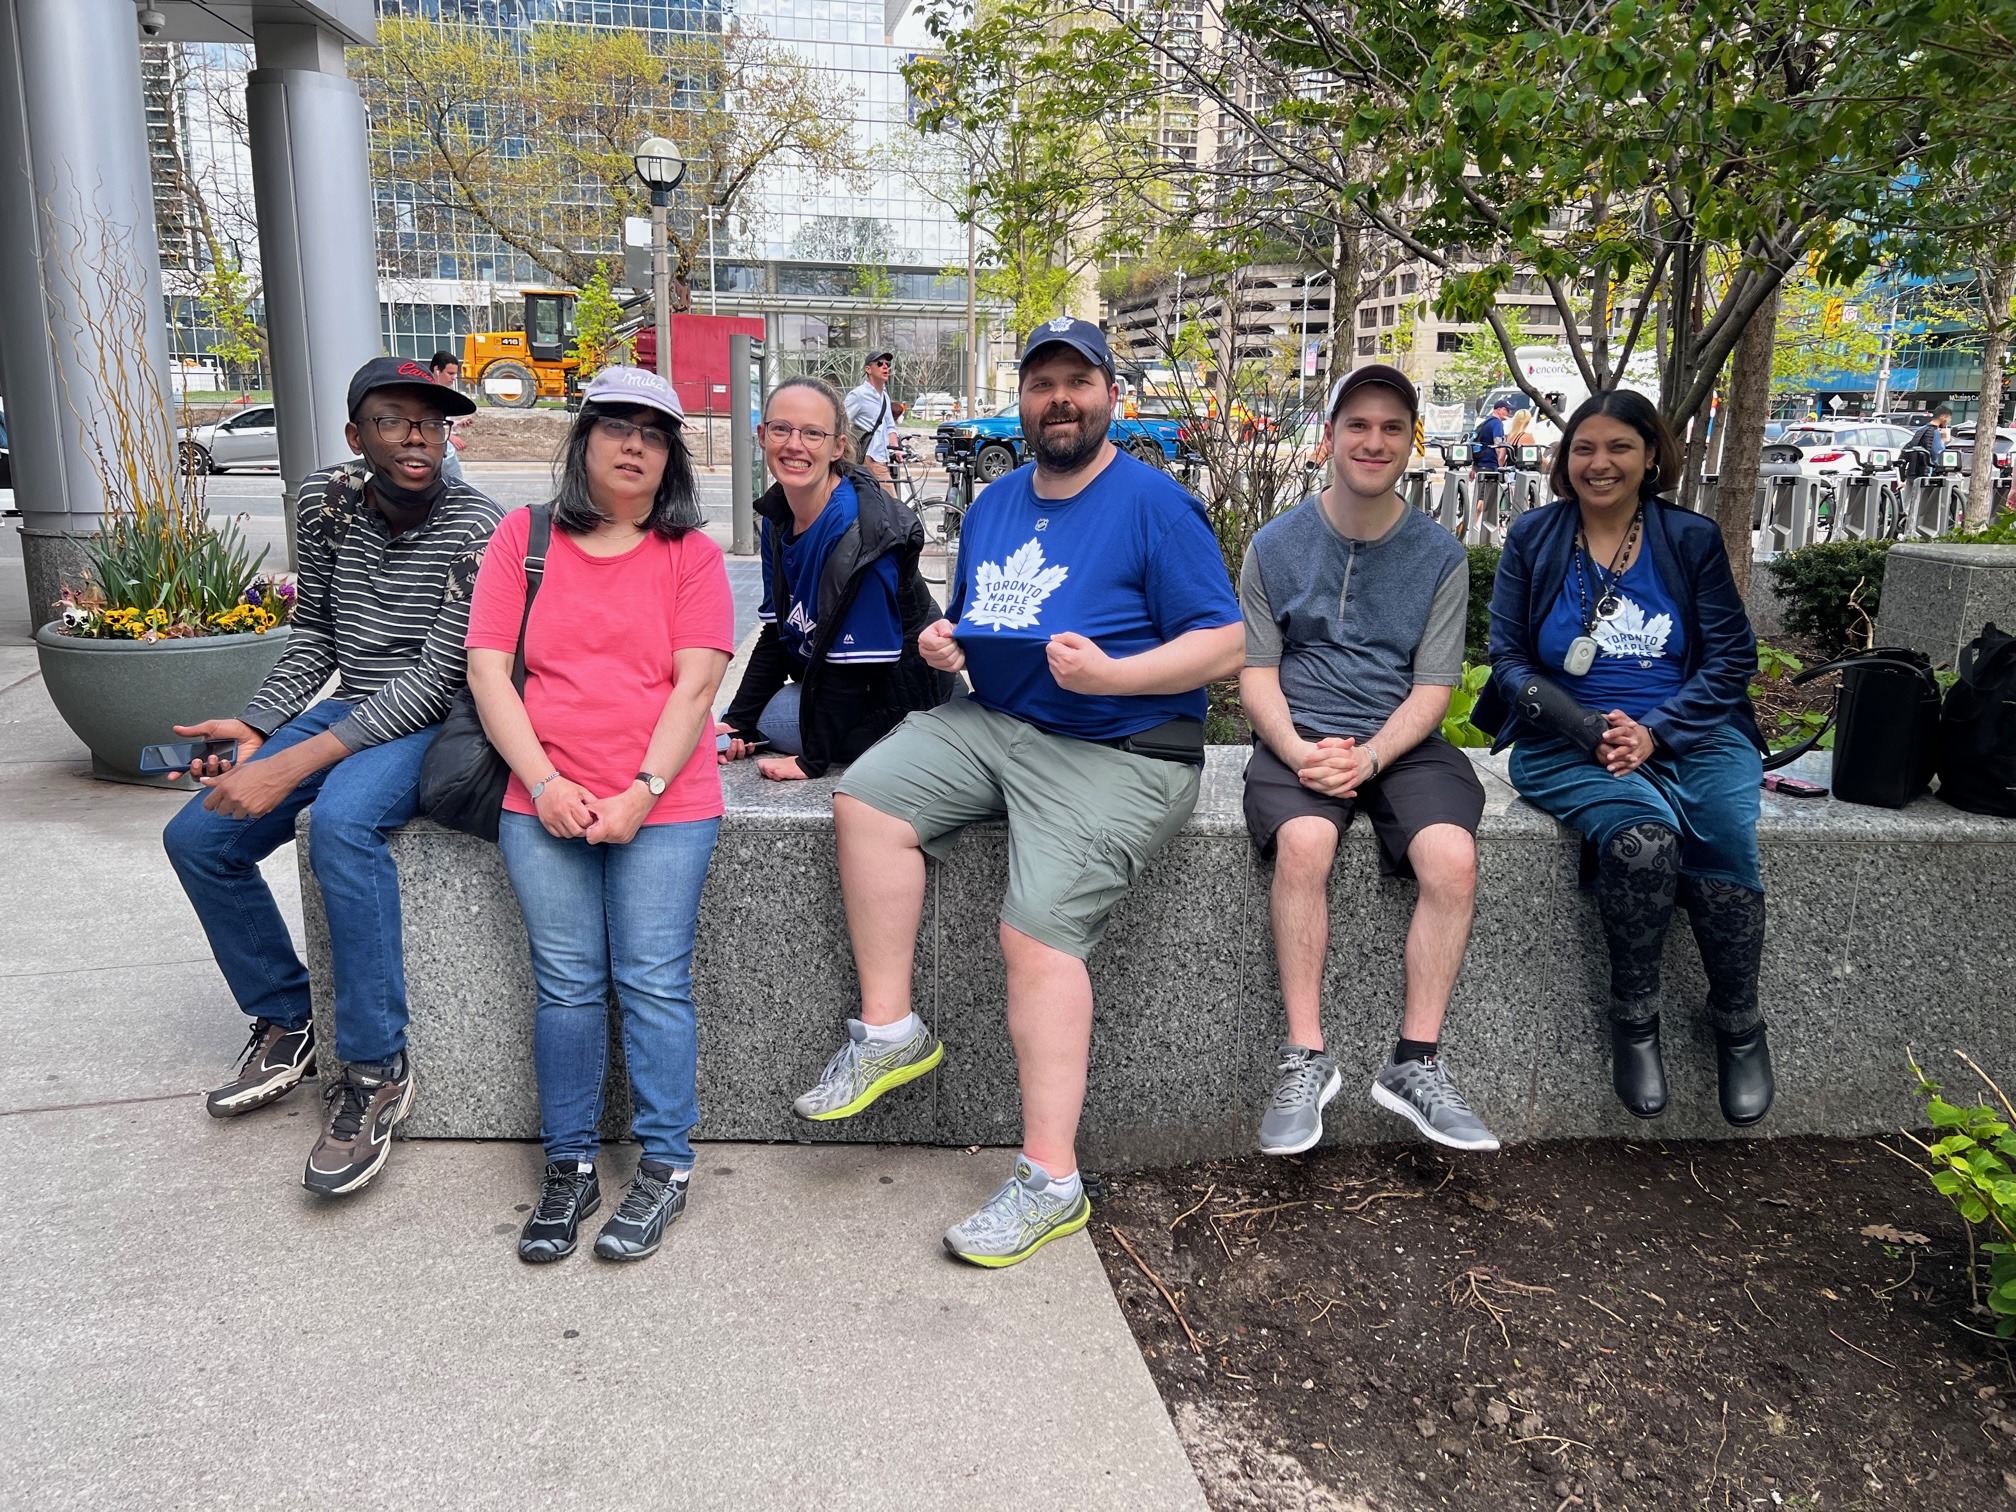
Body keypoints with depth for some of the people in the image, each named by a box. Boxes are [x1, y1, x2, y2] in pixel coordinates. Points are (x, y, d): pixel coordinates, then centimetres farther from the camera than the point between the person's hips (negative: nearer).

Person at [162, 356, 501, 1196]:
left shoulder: (476, 529, -18)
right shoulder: (326, 501, 1)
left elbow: (436, 676, -22)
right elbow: (313, 632, 11)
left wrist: (296, 764, -27)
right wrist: (256, 726, -6)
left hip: (433, 721, -7)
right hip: (351, 707, 7)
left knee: (341, 822, -35)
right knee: (195, 837, -4)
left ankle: (375, 1071, -22)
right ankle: (284, 1027, 14)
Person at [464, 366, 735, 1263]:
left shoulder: (690, 553, 6)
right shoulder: (524, 537, 11)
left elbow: (696, 684, -3)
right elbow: (488, 669, 4)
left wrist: (640, 795, -13)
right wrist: (545, 784, -8)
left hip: (662, 804, -1)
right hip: (545, 804, 2)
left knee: (652, 982, -5)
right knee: (567, 985, -1)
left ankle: (665, 1165, 8)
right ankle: (568, 1166, 14)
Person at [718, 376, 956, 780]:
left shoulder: (859, 532, -29)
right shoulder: (777, 518, -2)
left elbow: (851, 661, -26)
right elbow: (778, 631, 4)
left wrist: (813, 760, -21)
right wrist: (736, 721, -3)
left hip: (897, 699, -8)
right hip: (825, 683, 8)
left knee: (764, 718, -13)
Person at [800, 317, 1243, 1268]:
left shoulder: (1154, 504, -4)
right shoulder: (997, 503, 17)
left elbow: (1224, 647, -9)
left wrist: (1110, 674, -23)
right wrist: (944, 642, 3)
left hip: (1118, 750, -7)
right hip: (991, 720, 7)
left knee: (1038, 930, -20)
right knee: (866, 800, -14)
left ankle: (1050, 1180, -12)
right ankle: (889, 1031, -4)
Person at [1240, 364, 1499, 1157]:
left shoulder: (1440, 555, 6)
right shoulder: (1276, 545, 5)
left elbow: (1432, 688, 2)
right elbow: (1256, 672, 4)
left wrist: (1369, 756, -16)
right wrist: (1298, 749, -15)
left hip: (1402, 742, 1)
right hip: (1299, 738, -1)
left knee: (1452, 857, -27)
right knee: (1303, 842, -33)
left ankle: (1415, 1063, -14)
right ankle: (1306, 1057, -22)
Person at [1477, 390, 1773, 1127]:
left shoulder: (1691, 538, 9)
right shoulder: (1533, 538, 6)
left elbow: (1731, 659, 4)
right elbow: (1510, 660, 1)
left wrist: (1653, 731, -13)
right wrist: (1595, 732, -14)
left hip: (1690, 733, 2)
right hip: (1568, 741, -1)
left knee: (1726, 841, -30)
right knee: (1642, 837, -34)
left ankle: (1739, 1025, -5)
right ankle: (1634, 1023, -11)